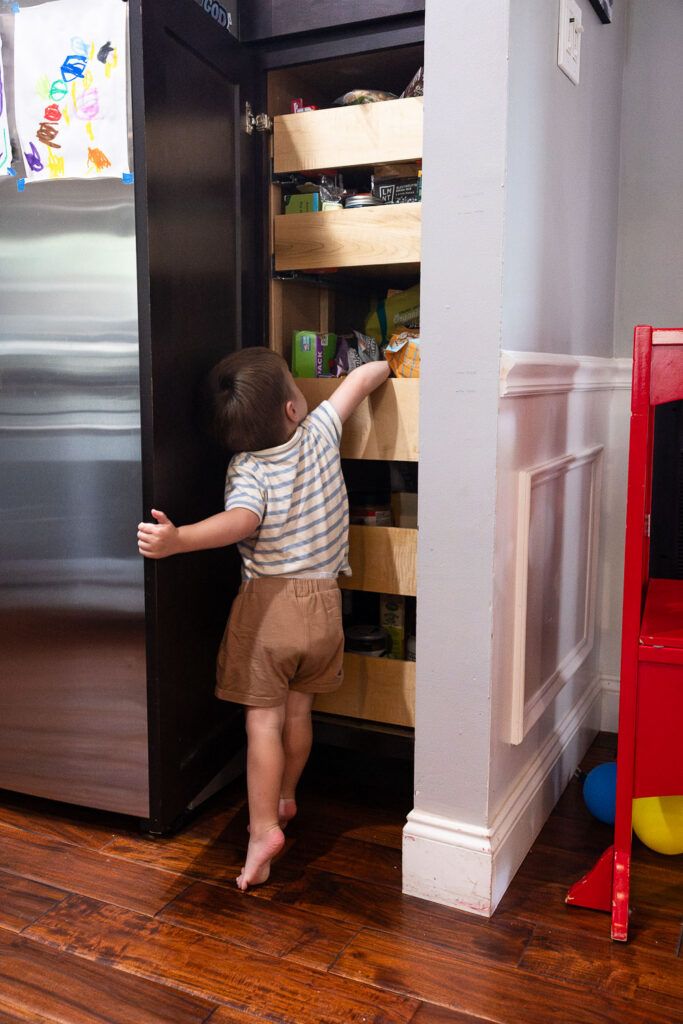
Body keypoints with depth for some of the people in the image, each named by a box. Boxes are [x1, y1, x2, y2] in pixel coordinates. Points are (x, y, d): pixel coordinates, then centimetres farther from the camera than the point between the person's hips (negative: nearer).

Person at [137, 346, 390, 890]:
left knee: (263, 720, 2)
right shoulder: (320, 433, -5)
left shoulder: (247, 469, -14)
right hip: (322, 601, 4)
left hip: (268, 602, -4)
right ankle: (285, 797, 38)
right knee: (299, 710, 20)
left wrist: (178, 539, -46)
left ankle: (264, 826, -2)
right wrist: (383, 365, 29)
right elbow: (361, 378, 9)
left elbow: (241, 520, -35)